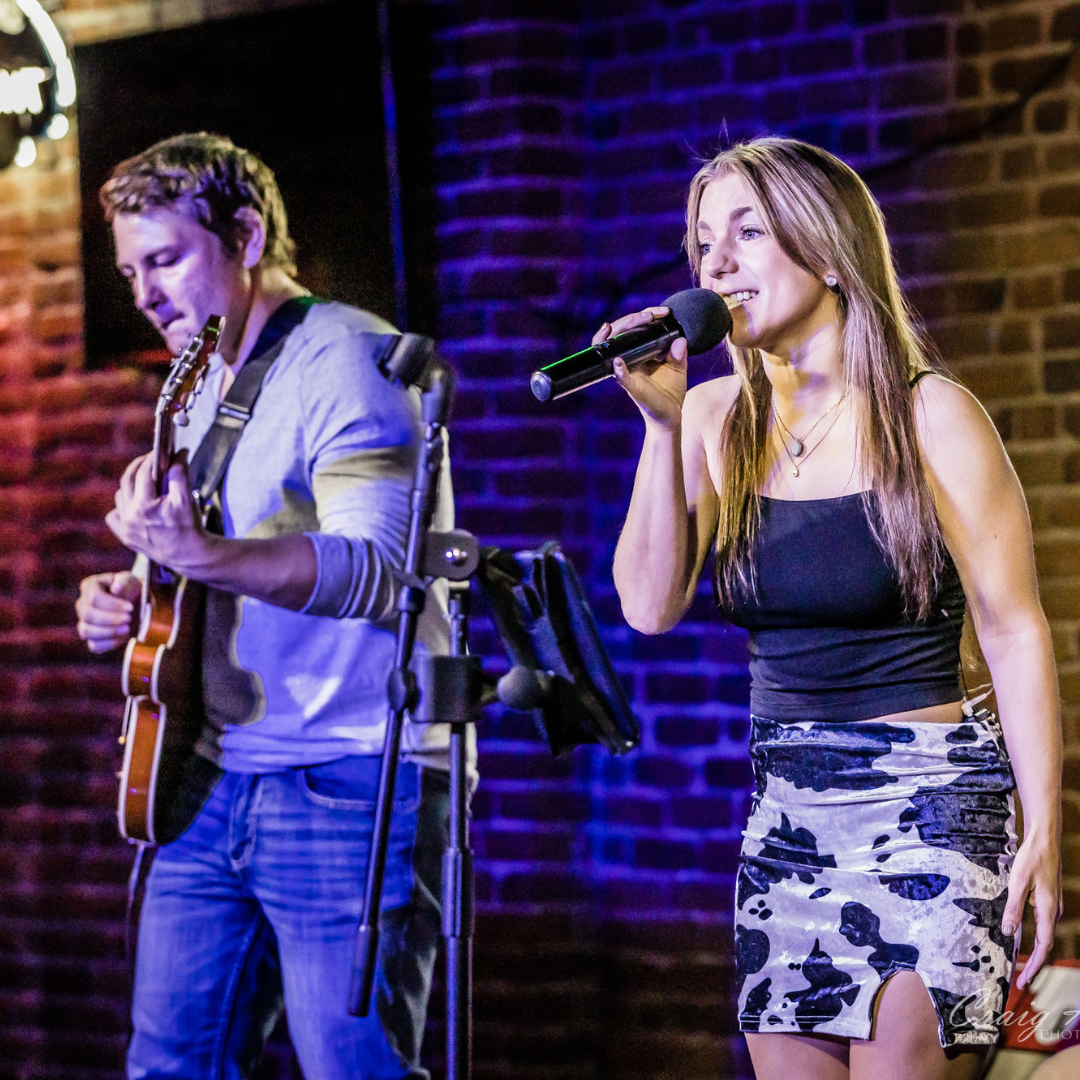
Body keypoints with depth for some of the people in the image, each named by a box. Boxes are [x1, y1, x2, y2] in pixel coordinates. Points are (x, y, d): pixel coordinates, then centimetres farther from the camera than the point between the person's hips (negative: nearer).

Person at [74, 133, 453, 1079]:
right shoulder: (199, 389, 18)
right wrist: (133, 598, 8)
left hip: (348, 787, -9)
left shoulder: (348, 362, -11)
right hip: (212, 781, 9)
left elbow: (373, 566, -25)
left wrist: (203, 557, -39)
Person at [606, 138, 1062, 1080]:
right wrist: (662, 425, -10)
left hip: (926, 800, -5)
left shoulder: (928, 417, -7)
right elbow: (649, 606, -3)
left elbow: (1015, 632, -7)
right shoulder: (716, 420, 7)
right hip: (785, 814, 5)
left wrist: (1044, 834, -12)